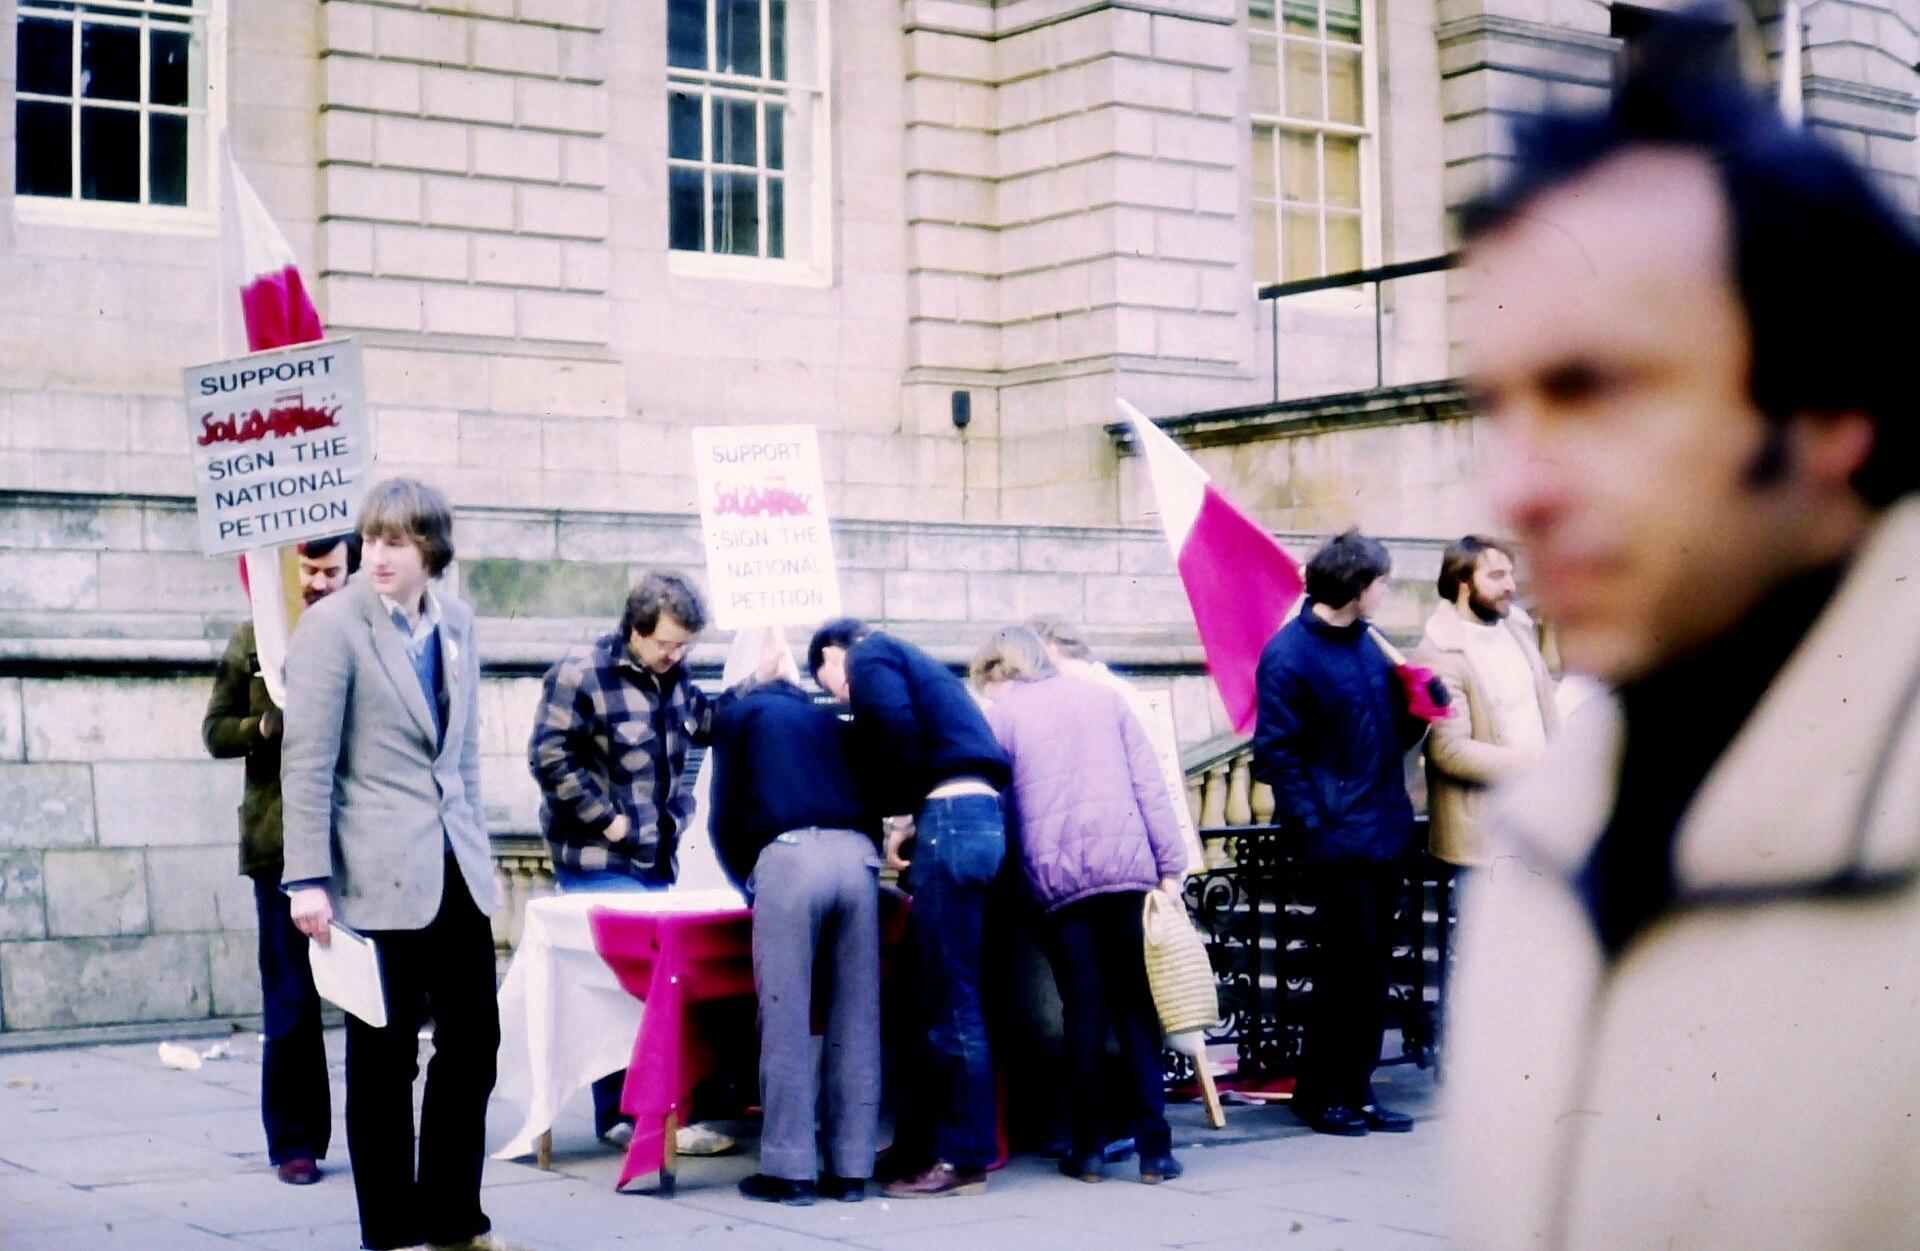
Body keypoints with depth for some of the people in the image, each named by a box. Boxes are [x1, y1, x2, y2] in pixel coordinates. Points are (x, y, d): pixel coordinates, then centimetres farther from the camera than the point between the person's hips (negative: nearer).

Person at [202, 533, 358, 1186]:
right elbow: (216, 730, 10)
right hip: (282, 843, 1)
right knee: (290, 999, 6)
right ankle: (296, 1142, 15)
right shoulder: (254, 640, 8)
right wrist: (264, 726, -9)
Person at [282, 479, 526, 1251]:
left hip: (456, 868, 6)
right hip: (381, 874, -6)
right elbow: (307, 761, -11)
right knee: (384, 1057, 4)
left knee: (473, 1042, 9)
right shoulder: (333, 625, -7)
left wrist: (475, 844, 15)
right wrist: (308, 880, -15)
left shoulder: (457, 622, 10)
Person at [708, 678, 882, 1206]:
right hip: (857, 857, 4)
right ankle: (850, 1168, 7)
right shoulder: (832, 723, 33)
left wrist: (748, 880, 31)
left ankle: (790, 1169, -2)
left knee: (786, 1020, -1)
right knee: (855, 1024, 6)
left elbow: (727, 815, 18)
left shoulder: (739, 714, 23)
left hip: (789, 856, -4)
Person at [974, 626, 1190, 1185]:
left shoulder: (1002, 713, 8)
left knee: (1084, 1013, 5)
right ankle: (1154, 1147, 1)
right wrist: (1171, 865, 7)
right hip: (1127, 867, 1)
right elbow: (1150, 783, 8)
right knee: (1137, 1009, 5)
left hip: (1058, 877, -1)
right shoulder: (1104, 696, 15)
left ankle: (1088, 1148, 6)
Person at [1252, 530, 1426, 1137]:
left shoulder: (1368, 644, 12)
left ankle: (1356, 1089, 20)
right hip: (1337, 836, -8)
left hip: (1382, 832, 8)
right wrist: (1312, 824, -17)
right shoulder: (1290, 655, -12)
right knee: (1347, 961, -3)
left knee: (1372, 965, 11)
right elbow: (1276, 752, -13)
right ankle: (1318, 1094, 10)